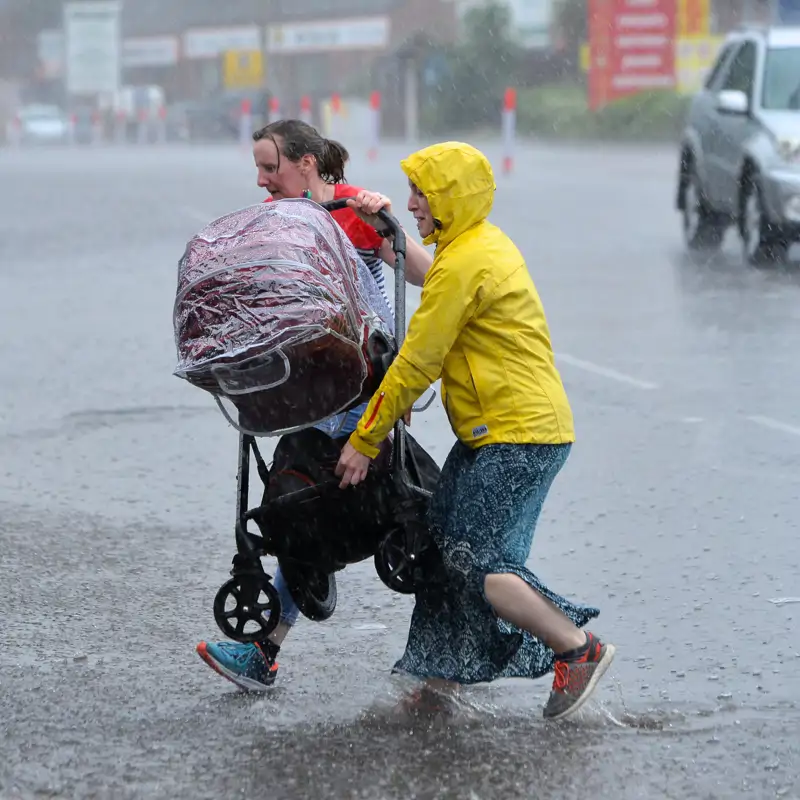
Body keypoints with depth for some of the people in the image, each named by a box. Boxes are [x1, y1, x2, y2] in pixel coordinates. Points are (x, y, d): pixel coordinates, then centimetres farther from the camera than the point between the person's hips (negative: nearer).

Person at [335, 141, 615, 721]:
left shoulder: (464, 264, -17)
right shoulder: (488, 244, 16)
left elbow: (417, 362, -15)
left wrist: (364, 441, -9)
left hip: (517, 437, -10)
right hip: (493, 433, 10)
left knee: (476, 563, -11)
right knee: (445, 544, 9)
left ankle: (581, 650, -5)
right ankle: (448, 673, 14)